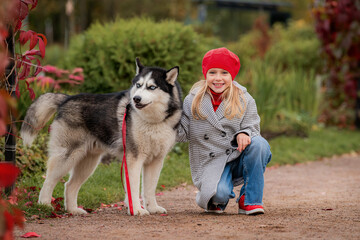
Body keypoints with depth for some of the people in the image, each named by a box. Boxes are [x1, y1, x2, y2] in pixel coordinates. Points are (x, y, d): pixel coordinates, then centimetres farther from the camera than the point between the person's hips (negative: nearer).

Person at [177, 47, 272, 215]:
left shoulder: (244, 100, 3)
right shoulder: (193, 101, 3)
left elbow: (252, 128, 1)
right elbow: (183, 133, 2)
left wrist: (244, 134, -23)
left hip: (238, 158, 2)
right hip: (212, 162, -2)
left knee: (259, 144, -30)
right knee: (220, 194, -31)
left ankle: (249, 200, -15)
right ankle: (215, 199, 11)